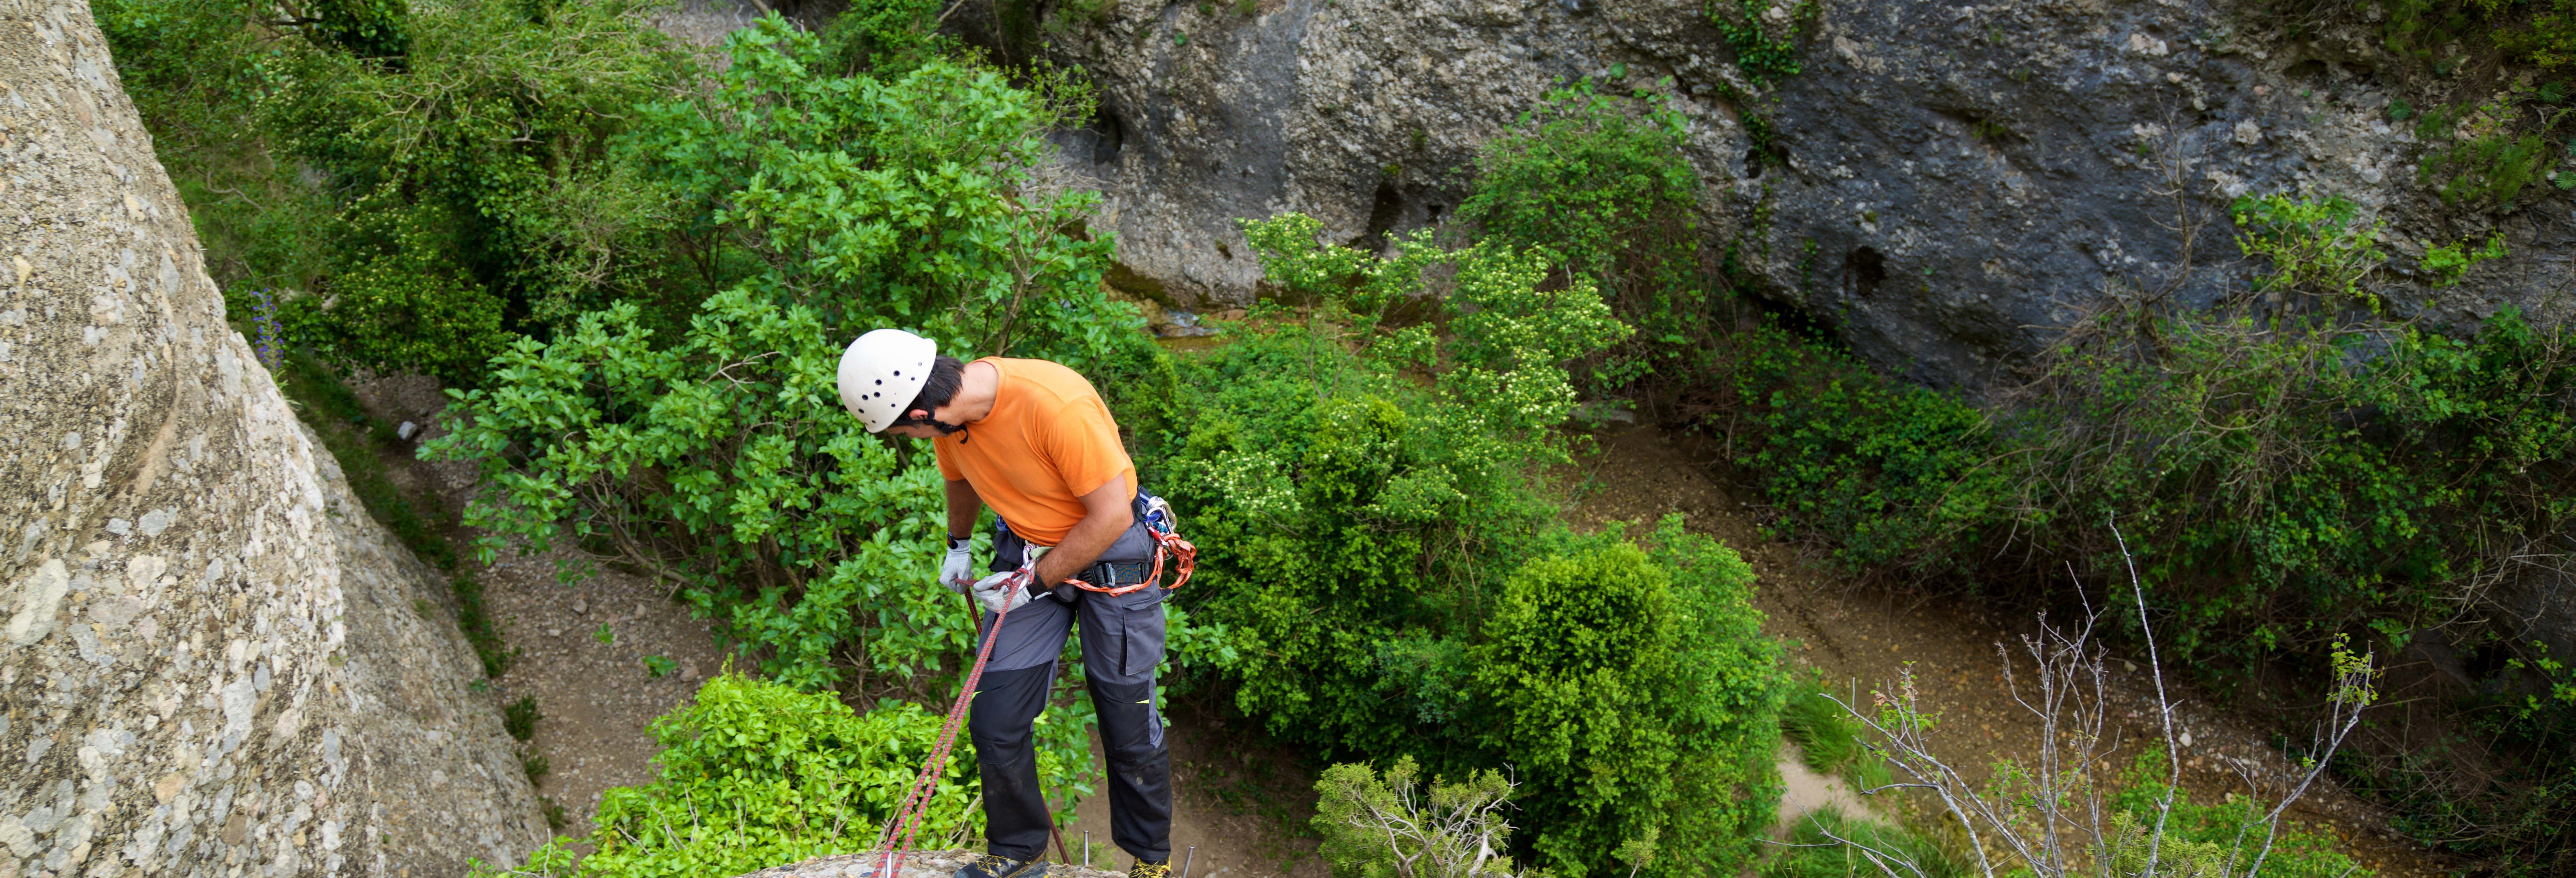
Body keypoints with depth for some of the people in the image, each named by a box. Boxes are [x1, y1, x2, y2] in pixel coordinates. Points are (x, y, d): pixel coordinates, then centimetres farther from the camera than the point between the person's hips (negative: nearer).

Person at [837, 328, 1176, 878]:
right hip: (1026, 549, 6)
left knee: (1129, 725, 1)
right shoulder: (951, 412, -10)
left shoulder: (1057, 405, -33)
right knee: (995, 722, 2)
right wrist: (958, 546, 24)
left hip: (1109, 549, -6)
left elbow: (1111, 515, -25)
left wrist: (1036, 583, -16)